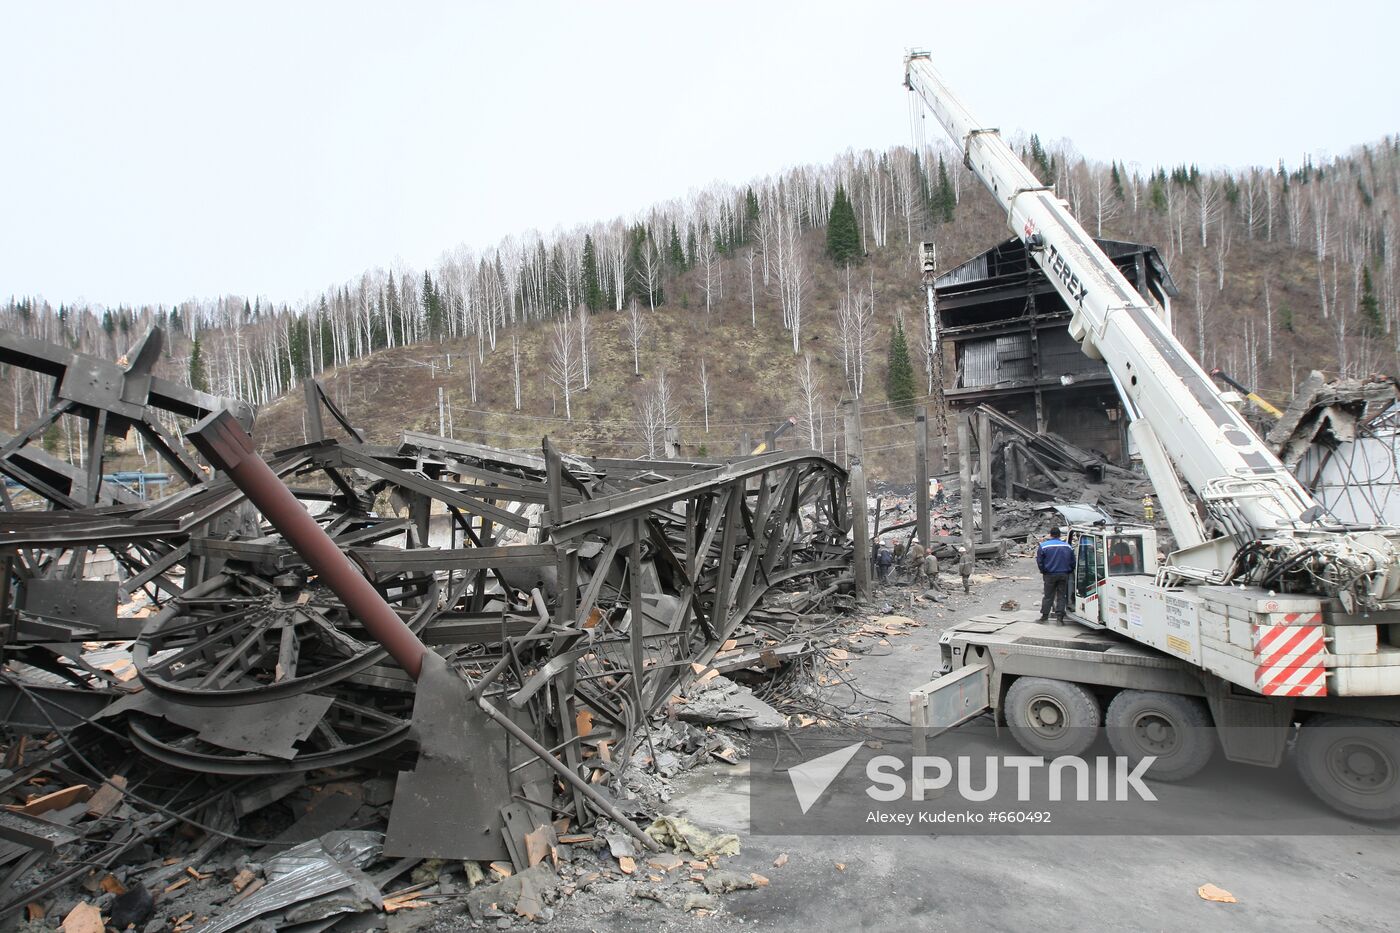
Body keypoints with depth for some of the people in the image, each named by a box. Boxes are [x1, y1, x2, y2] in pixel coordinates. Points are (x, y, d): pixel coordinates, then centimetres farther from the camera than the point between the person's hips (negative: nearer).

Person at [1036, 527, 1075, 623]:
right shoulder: (1068, 547, 3)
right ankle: (1059, 616, 4)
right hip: (1064, 575, 2)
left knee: (1048, 596, 6)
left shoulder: (1043, 546, -7)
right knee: (1061, 596, 7)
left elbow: (1039, 561, -6)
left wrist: (1043, 572, 7)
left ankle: (1045, 615, 10)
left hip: (1050, 575, -2)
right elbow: (1072, 562, 7)